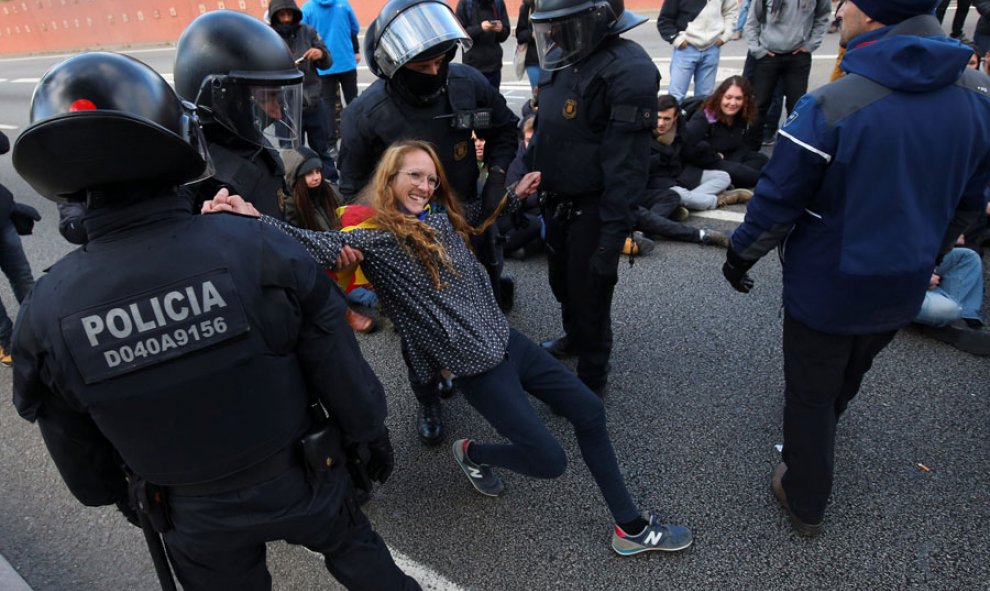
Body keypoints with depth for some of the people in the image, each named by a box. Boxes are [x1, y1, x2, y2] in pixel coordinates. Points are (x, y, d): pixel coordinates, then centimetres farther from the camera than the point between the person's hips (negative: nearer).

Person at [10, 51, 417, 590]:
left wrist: (115, 497, 18)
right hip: (301, 478, -2)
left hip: (195, 519, 2)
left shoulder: (47, 311, -19)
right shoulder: (255, 248, -28)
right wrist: (369, 433, 1)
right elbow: (337, 363, -17)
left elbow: (75, 446, -3)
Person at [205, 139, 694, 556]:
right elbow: (322, 245, -29)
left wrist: (515, 194, 19)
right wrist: (254, 218, -42)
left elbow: (476, 225, 29)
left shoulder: (442, 219, 9)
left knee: (590, 411, 8)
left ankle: (631, 528, 23)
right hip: (477, 367, -8)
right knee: (549, 461, -3)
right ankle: (473, 454, 29)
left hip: (506, 341, 8)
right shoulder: (377, 240, -13)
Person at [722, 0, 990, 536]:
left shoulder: (830, 105, -27)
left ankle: (805, 502, 34)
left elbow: (778, 200, -19)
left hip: (826, 287, -6)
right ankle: (814, 453, 58)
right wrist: (924, 256, 21)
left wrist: (741, 254, -1)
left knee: (810, 395, 15)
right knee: (848, 377, 31)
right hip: (903, 289, 6)